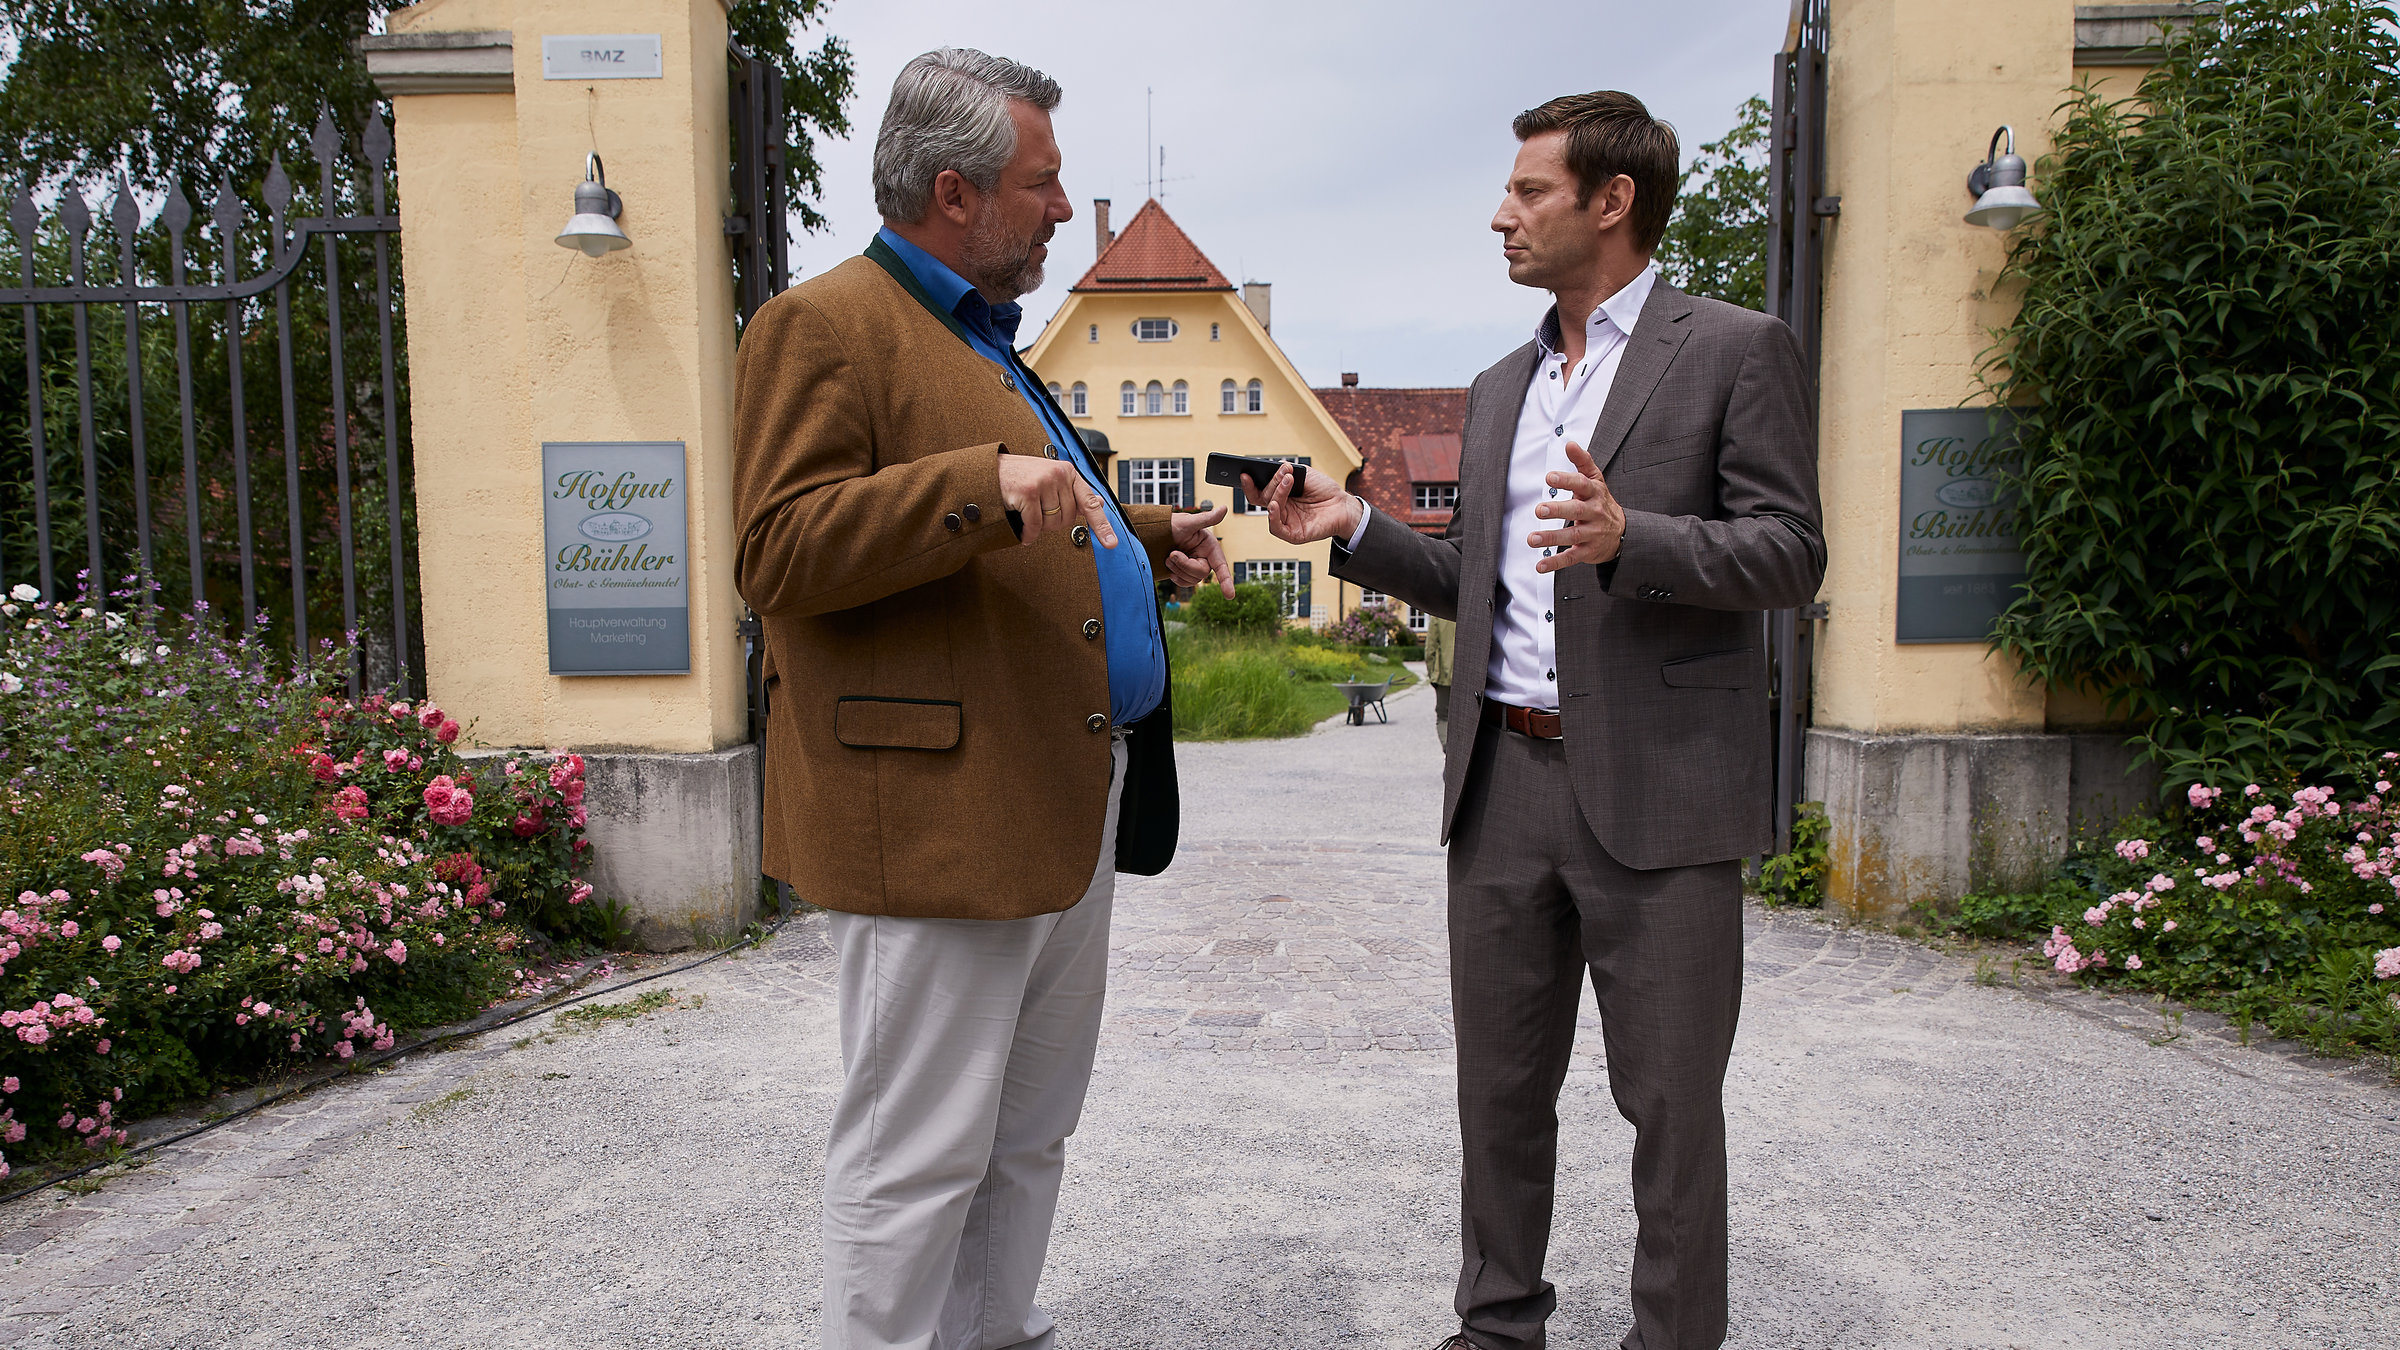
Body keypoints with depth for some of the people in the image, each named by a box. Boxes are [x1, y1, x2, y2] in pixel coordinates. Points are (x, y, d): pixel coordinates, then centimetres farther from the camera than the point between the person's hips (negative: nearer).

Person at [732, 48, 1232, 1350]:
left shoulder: (987, 341, 22)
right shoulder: (822, 327, -8)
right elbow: (779, 555, -19)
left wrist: (1147, 534, 20)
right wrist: (982, 485, -28)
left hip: (1068, 806, 10)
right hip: (939, 813, -10)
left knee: (1030, 1132, 20)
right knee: (917, 1152, 0)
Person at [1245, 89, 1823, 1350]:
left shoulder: (1736, 349, 0)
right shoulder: (1497, 389, 18)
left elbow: (1791, 551, -7)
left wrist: (1629, 539, -23)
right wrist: (1354, 527, 6)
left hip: (1655, 786, -5)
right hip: (1504, 779, 6)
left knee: (1670, 1102, 6)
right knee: (1501, 1089, 14)